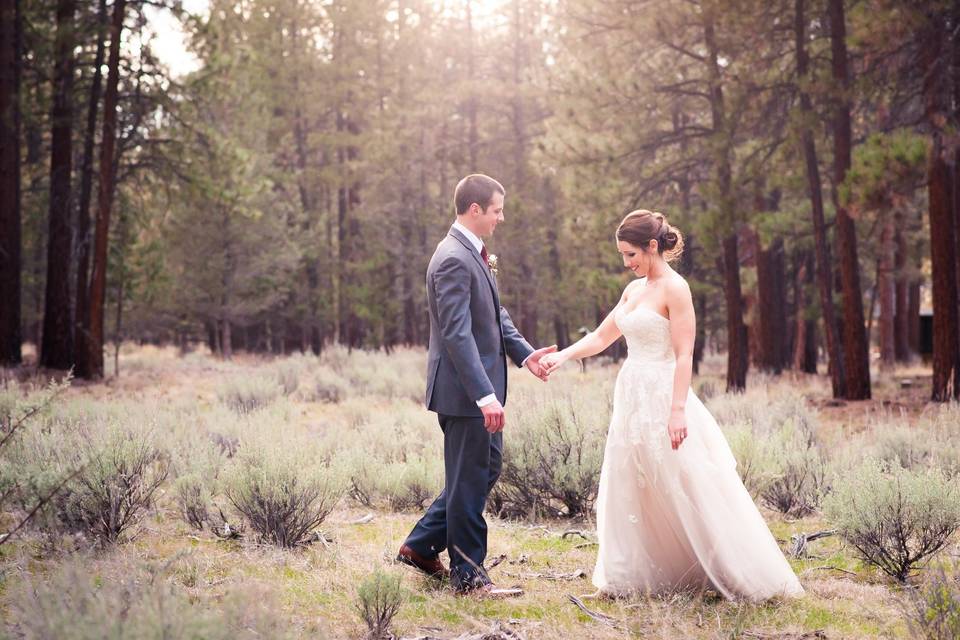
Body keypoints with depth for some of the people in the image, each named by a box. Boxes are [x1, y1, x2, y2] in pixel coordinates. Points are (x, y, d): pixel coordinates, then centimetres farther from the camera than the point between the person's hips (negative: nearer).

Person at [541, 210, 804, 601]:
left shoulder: (675, 289, -11)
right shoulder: (634, 289, 13)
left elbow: (684, 355, -16)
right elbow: (601, 337, 18)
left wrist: (678, 410, -23)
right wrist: (562, 356, 2)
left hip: (663, 397, -8)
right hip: (631, 397, 8)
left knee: (687, 492, -4)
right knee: (629, 491, 9)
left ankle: (739, 576, 7)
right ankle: (631, 576, 17)